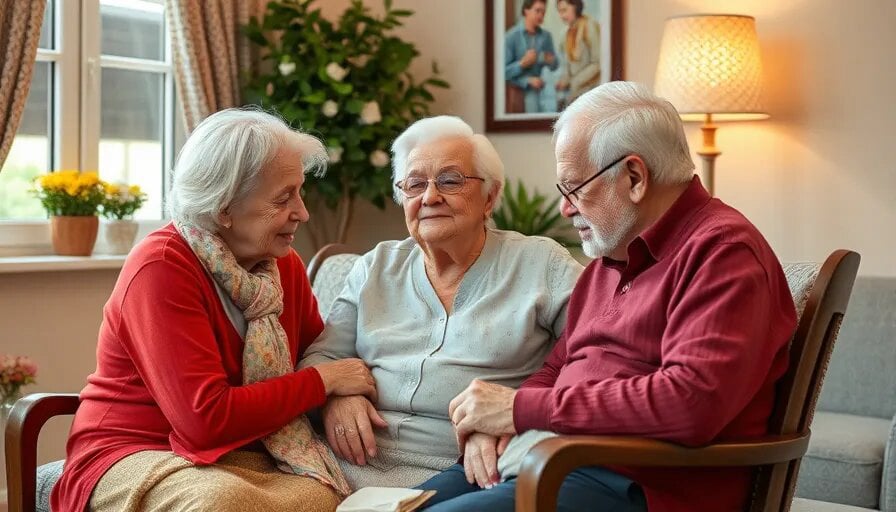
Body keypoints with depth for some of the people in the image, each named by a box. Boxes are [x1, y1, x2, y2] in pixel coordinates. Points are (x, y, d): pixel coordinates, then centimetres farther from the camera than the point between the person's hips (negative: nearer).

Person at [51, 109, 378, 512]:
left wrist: (347, 394, -10)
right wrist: (323, 382, -15)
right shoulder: (160, 267, -17)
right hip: (140, 455, -4)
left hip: (248, 461, 4)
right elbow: (206, 419, -23)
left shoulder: (284, 263, 4)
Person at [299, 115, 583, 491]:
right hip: (354, 465, 3)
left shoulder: (541, 264, 5)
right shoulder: (376, 268, 17)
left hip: (466, 474, -3)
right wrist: (333, 394, -7)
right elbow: (321, 356, 17)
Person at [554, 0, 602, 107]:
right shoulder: (569, 32, 12)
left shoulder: (590, 27, -9)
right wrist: (564, 79, -3)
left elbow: (597, 64, -12)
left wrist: (574, 82, -13)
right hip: (573, 93, 7)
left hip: (590, 90, -7)